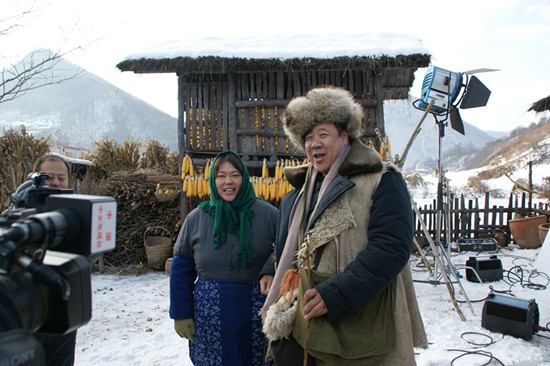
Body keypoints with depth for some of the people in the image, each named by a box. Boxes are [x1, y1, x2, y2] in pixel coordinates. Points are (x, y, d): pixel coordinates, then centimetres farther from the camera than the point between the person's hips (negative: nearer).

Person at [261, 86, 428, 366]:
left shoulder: (382, 182, -7)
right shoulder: (296, 198, 13)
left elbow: (390, 249, -18)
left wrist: (334, 296, -23)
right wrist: (280, 317, 12)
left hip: (365, 339, -5)